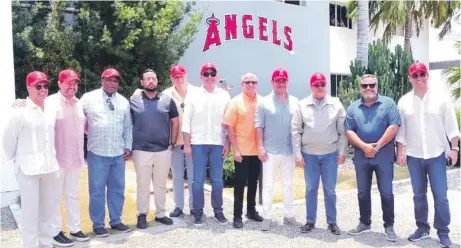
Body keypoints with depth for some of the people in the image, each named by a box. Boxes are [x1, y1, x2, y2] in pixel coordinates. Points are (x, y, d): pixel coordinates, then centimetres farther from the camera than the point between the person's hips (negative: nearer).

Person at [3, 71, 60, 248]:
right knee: (30, 210, 3)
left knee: (49, 208, 15)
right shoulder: (20, 112, -10)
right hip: (28, 168, -5)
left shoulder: (51, 111, 6)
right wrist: (13, 162, 4)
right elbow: (8, 139, -4)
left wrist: (51, 158, 13)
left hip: (50, 167, 5)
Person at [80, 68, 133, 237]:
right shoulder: (89, 98, -1)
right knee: (97, 190, 4)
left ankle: (115, 220, 26)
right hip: (97, 153, -4)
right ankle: (98, 224, 18)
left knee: (117, 189, 12)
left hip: (118, 154, 4)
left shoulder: (124, 102, 11)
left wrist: (128, 146, 9)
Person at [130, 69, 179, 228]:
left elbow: (175, 122, 9)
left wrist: (172, 143, 4)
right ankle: (142, 215, 19)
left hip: (163, 150, 2)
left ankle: (160, 214, 25)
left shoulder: (167, 100, 4)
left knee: (161, 184, 12)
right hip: (141, 151, -2)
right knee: (143, 185, 7)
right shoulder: (133, 101, 1)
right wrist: (129, 146, 1)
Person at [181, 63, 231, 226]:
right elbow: (186, 121, 2)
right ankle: (197, 211, 14)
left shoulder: (224, 96, 5)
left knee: (217, 179, 7)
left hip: (218, 143, 1)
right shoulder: (193, 96, 3)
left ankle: (218, 210, 19)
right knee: (198, 179, 3)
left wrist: (228, 142, 0)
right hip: (198, 143, -1)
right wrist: (187, 144, -3)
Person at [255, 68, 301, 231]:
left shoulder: (294, 102, 5)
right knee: (268, 185, 4)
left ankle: (289, 215, 25)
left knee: (288, 185, 13)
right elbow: (259, 126, -3)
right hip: (270, 151, -3)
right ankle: (267, 217, 14)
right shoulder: (264, 102, -2)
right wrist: (260, 147, -9)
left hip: (289, 151, 3)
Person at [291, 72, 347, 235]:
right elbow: (295, 130, -1)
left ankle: (332, 222, 21)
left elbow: (343, 130, 2)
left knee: (330, 189, 8)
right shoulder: (302, 105, -1)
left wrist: (342, 152, -2)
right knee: (311, 189, 10)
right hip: (309, 154, 0)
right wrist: (297, 153, -4)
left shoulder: (336, 104, 0)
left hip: (330, 154, 0)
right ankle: (310, 221, 22)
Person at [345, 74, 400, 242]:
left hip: (384, 155, -3)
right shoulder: (353, 108, 7)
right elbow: (349, 132, 1)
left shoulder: (388, 103, 0)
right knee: (363, 193, 11)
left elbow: (394, 127, -9)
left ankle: (389, 226, 16)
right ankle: (365, 223, 25)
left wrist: (377, 146, -12)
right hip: (361, 156, 3)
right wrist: (365, 146, -13)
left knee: (386, 192, 3)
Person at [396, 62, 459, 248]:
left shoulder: (441, 99, -1)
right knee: (419, 194, 11)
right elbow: (400, 129, 4)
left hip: (437, 154, -2)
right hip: (413, 155, 2)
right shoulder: (404, 101, 3)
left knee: (440, 195, 0)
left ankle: (443, 232, 14)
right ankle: (422, 228, 23)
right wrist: (400, 150, 0)